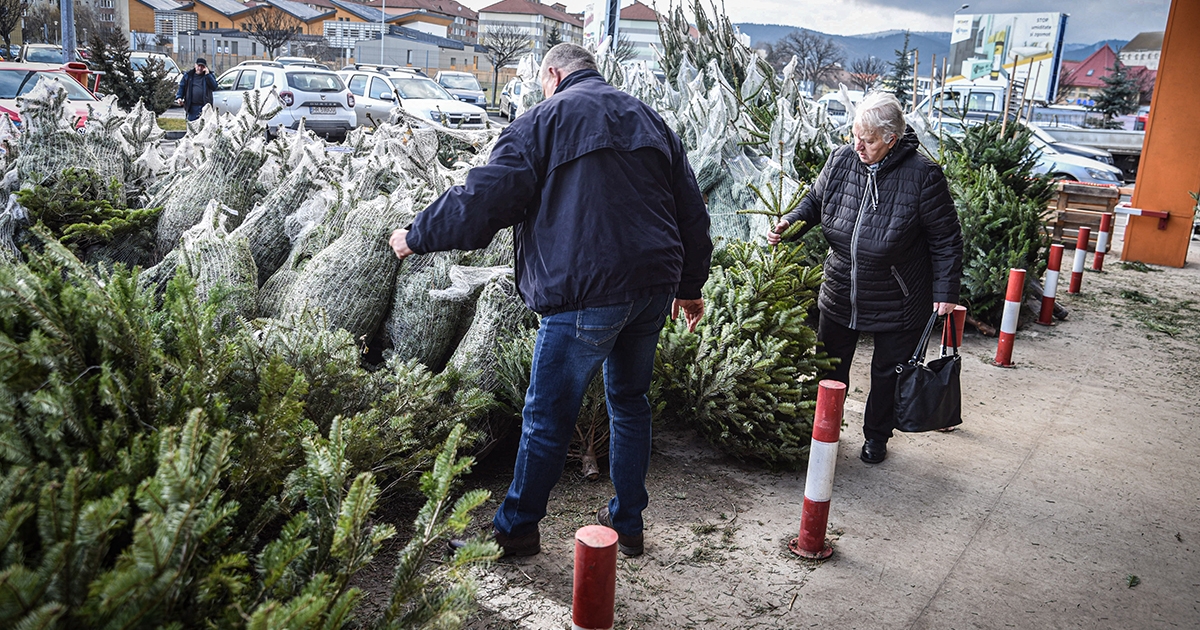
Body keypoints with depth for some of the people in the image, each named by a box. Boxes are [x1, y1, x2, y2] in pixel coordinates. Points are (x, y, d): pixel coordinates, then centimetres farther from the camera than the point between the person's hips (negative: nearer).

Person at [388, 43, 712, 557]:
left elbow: (484, 200, -9)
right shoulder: (649, 120, 17)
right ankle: (628, 521, 29)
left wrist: (417, 237, 3)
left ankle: (515, 529, 18)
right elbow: (692, 211, 17)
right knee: (630, 401, 20)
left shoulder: (546, 119, -2)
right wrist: (690, 286, 25)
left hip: (586, 294, -7)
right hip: (654, 288, 7)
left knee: (548, 417, 4)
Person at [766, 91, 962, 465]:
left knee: (887, 372, 15)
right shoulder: (841, 160, -8)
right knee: (830, 365, 15)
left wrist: (945, 292, -12)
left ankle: (876, 436, 36)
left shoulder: (922, 175, -19)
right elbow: (815, 201, 10)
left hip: (897, 303, -3)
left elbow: (946, 240, -10)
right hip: (840, 293, 4)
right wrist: (790, 223, -9)